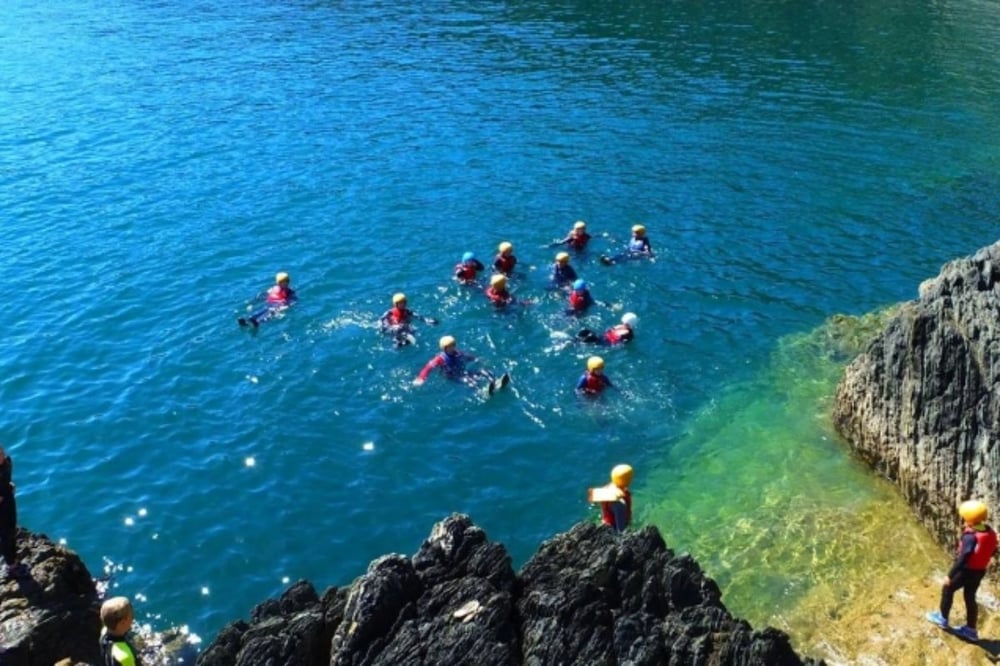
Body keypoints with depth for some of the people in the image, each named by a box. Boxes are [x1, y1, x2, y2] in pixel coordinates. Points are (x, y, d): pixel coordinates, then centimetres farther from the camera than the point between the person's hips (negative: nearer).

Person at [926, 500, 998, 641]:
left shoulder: (970, 536, -29)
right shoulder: (990, 532, -5)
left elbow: (963, 558, -28)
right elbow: (992, 551, 8)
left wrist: (950, 575, -21)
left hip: (967, 570, -7)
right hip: (980, 571, 7)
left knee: (948, 589, 15)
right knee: (970, 597, 20)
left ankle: (942, 618, 30)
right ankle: (971, 629, 28)